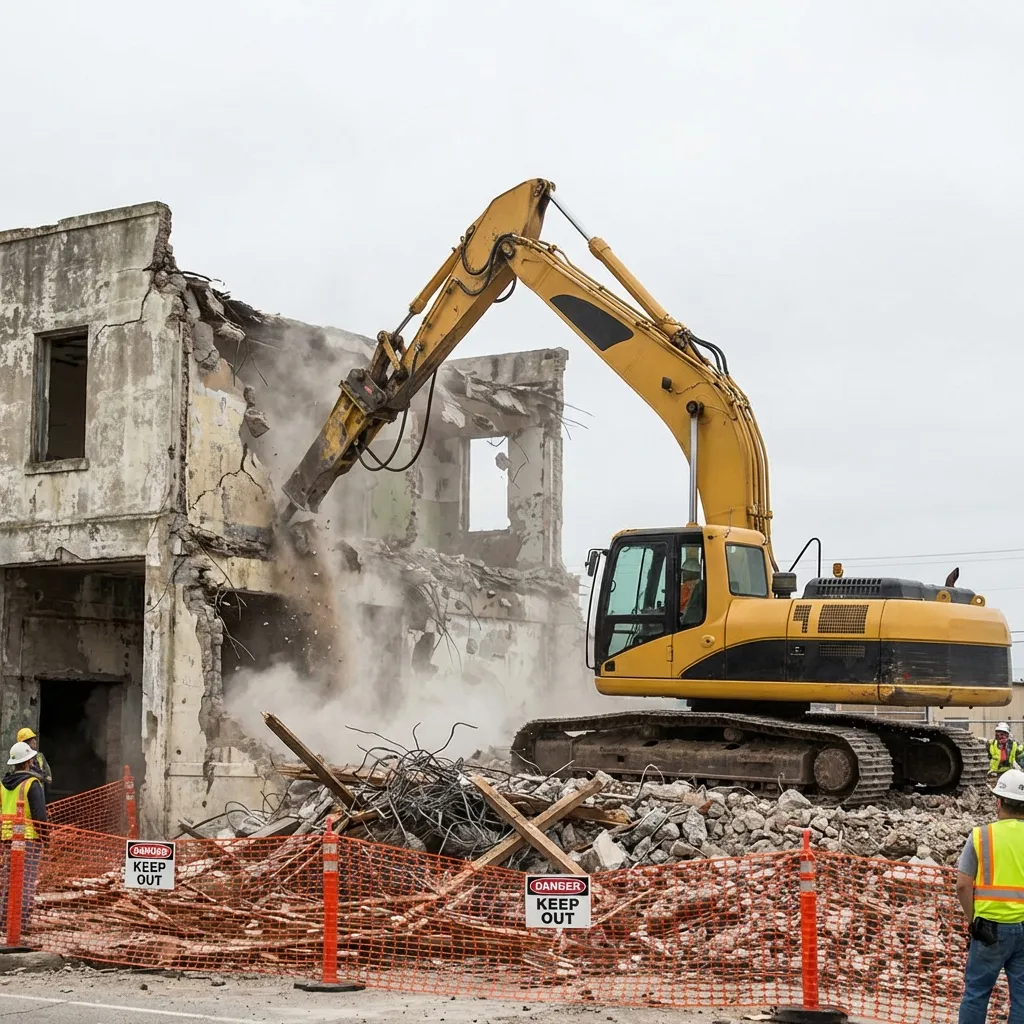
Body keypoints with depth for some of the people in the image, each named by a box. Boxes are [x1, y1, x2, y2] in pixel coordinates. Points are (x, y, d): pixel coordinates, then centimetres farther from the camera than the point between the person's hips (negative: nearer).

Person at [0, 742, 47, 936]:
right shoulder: (31, 783, -11)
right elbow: (40, 814, -15)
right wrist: (43, 836, -5)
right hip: (29, 838, -7)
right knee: (27, 881, -3)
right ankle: (21, 921, -5)